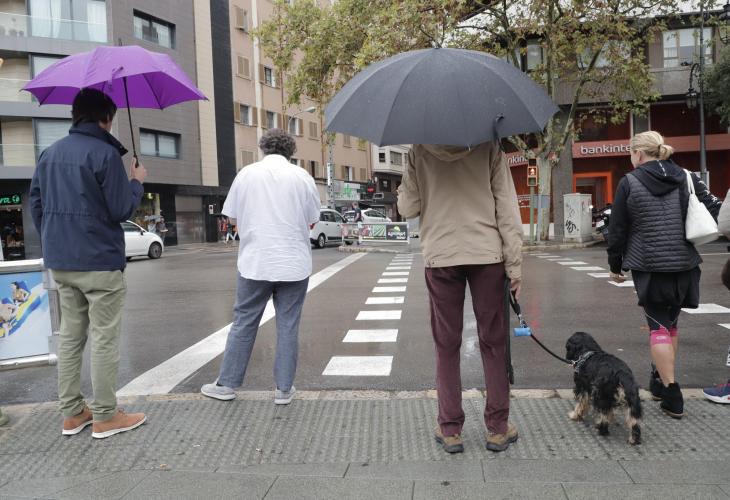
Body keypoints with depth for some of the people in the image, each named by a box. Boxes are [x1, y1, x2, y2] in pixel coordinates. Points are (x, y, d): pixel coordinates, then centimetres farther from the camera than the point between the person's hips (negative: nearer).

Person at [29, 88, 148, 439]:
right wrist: (137, 182, 4)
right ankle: (104, 417, 9)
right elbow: (121, 210, -13)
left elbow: (36, 204, 14)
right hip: (99, 262, -7)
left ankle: (71, 413, 21)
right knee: (104, 340, 1)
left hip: (60, 262, 8)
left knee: (70, 336, 14)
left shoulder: (50, 153, 11)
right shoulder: (104, 152, -13)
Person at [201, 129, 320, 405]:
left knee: (243, 323, 11)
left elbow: (233, 218, 4)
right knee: (288, 326, 7)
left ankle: (226, 384, 20)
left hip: (255, 262, 0)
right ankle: (284, 389, 14)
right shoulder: (302, 176, 0)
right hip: (294, 264, 0)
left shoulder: (246, 173, 0)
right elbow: (311, 221, 3)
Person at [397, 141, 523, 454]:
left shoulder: (419, 153, 1)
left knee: (446, 345, 9)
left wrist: (402, 191, 21)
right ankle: (498, 428, 17)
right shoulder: (489, 148, 0)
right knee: (493, 343, 10)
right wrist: (514, 265, 0)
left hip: (440, 258, 1)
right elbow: (507, 208, -3)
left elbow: (407, 209, 0)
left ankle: (450, 429, 14)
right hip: (487, 255, 0)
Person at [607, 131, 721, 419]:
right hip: (684, 265, 4)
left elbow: (617, 230, -3)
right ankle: (660, 380, 31)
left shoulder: (630, 183, -5)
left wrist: (615, 265, 8)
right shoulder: (687, 178, 4)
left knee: (658, 326, 3)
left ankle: (671, 395, -1)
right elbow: (715, 211, 2)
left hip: (649, 267, -4)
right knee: (672, 322, 19)